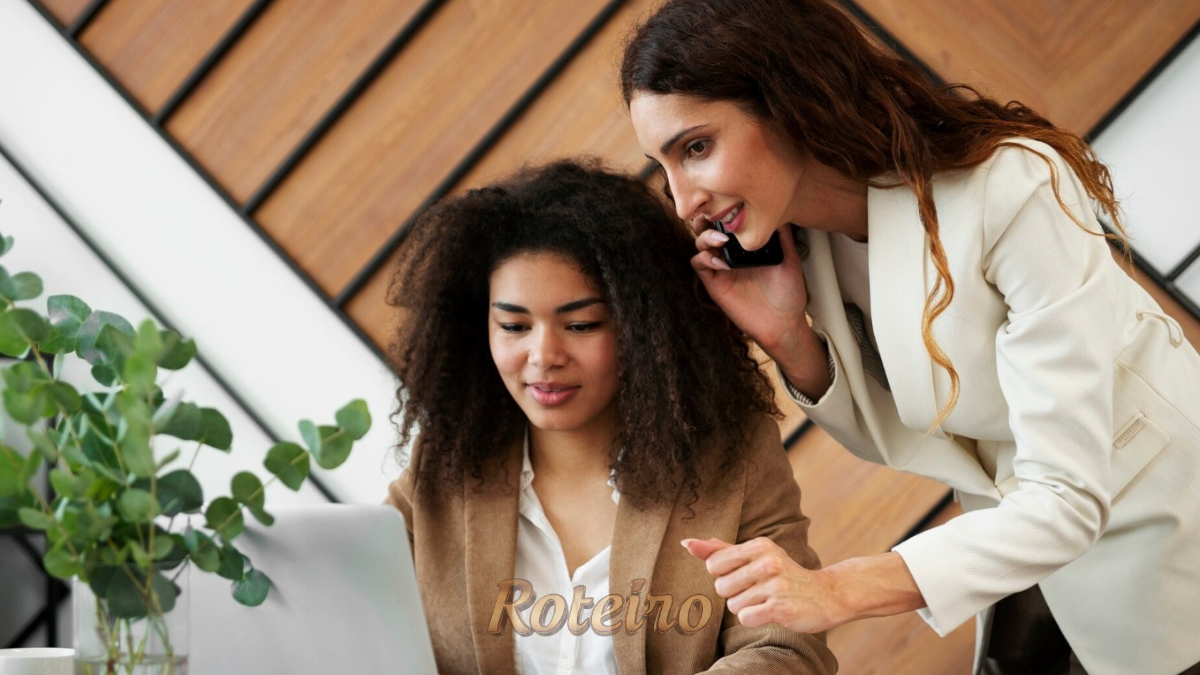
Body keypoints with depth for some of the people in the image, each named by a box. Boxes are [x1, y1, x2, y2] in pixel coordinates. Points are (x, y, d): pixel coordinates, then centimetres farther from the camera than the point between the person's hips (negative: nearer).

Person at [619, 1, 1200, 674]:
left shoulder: (1014, 195, -34)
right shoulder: (796, 238, -12)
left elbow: (1068, 497, -34)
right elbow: (892, 439, 0)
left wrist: (838, 590, -43)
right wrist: (786, 338, -20)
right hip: (1026, 526, 6)